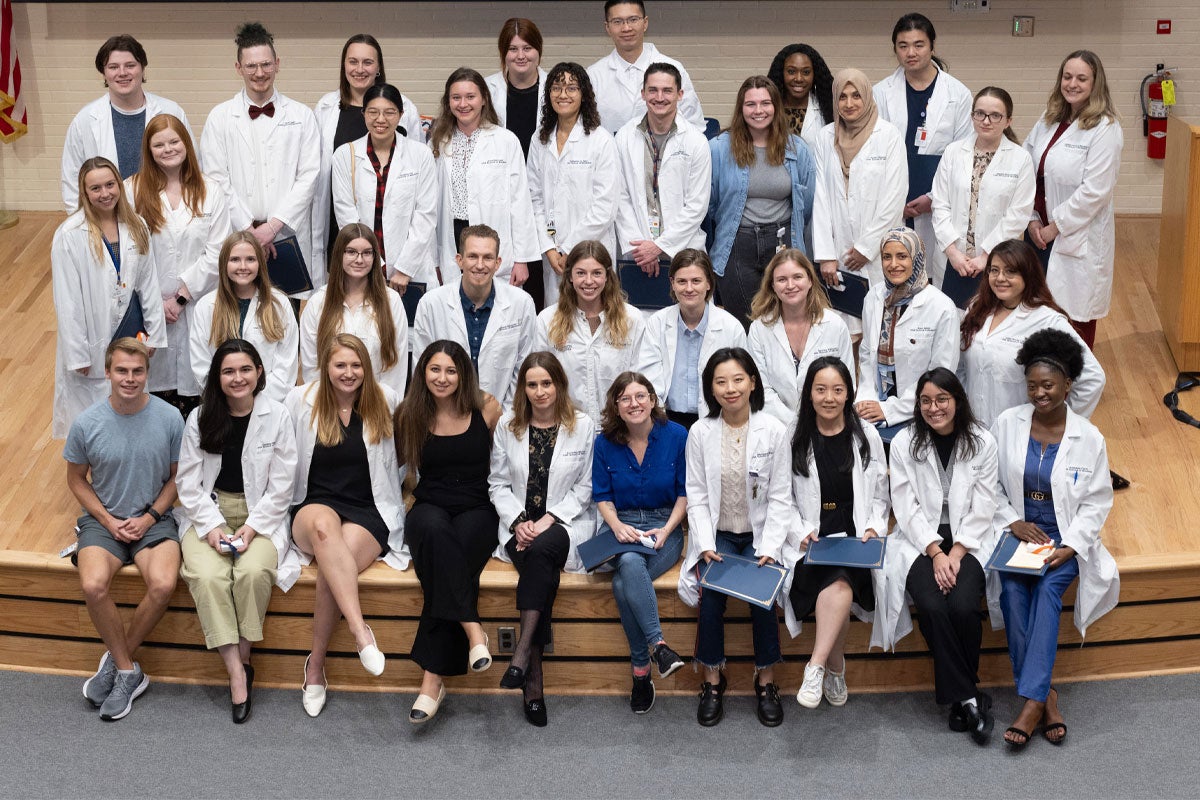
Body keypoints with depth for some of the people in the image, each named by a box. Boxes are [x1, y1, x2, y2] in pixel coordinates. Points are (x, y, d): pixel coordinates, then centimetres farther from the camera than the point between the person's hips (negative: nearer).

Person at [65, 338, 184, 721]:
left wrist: (150, 516, -8)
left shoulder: (170, 419, -8)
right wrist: (108, 520, -6)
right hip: (103, 519, 0)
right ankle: (129, 672, -7)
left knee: (163, 585, -29)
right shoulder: (86, 424, -7)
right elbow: (76, 479, 6)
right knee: (94, 585, -29)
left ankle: (116, 661, -4)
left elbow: (177, 476, 4)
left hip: (153, 519, 0)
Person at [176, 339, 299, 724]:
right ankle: (237, 673, -22)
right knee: (208, 576, -28)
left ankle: (244, 656, -11)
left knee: (254, 571, -31)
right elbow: (188, 483, 1)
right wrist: (212, 526, -13)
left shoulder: (277, 417, -3)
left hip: (260, 515, -1)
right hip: (208, 512, 1)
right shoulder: (200, 418, 1)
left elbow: (280, 486, -3)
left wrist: (251, 528, -14)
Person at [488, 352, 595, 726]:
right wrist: (518, 521, -8)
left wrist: (549, 519, -12)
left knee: (541, 550, -37)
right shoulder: (508, 426, 9)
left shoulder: (583, 426, 3)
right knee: (542, 571, -32)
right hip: (520, 525, 1)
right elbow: (498, 483, 10)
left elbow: (585, 487, 2)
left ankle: (522, 652, -37)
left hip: (566, 523, -1)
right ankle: (534, 676, -31)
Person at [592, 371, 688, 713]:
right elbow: (602, 496, 8)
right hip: (620, 526, 2)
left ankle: (641, 669, -24)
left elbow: (685, 492, 3)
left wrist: (667, 529, -11)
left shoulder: (676, 436, -1)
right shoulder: (605, 443, 3)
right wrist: (617, 526, -12)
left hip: (664, 525, -2)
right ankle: (658, 645, -35)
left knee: (623, 584, -32)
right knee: (630, 563, -37)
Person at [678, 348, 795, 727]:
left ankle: (766, 682, -8)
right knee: (710, 594, -26)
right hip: (717, 535, 1)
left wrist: (769, 549, -14)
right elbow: (697, 496, -1)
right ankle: (712, 681, -9)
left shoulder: (774, 430, -4)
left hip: (760, 534, 0)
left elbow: (780, 497, -3)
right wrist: (706, 546, -14)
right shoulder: (700, 432, -2)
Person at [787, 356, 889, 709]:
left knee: (839, 583, -32)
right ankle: (835, 668, -18)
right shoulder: (794, 439, 5)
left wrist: (873, 528, -4)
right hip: (812, 539, -1)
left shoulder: (867, 436, 10)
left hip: (856, 536, 1)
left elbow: (879, 495, 13)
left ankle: (816, 666, -23)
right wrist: (803, 532, -11)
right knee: (840, 586, -31)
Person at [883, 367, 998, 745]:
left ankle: (957, 694, -5)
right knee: (932, 607, -28)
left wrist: (956, 554, -12)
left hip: (968, 542, 0)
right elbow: (907, 508, -2)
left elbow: (982, 510, 0)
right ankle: (968, 698, -16)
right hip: (920, 541, 0)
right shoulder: (904, 444, 1)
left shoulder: (982, 443, 1)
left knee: (963, 606, -27)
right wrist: (936, 553, -13)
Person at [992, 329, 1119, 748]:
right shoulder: (1007, 425, 0)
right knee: (1013, 592, -27)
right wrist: (1013, 522, -10)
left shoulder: (1088, 438, -2)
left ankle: (1032, 702, -32)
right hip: (1016, 531, 1)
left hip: (1064, 537, -1)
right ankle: (1046, 696, -19)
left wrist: (1071, 546, -13)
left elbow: (1097, 502, 1)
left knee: (1048, 590, -29)